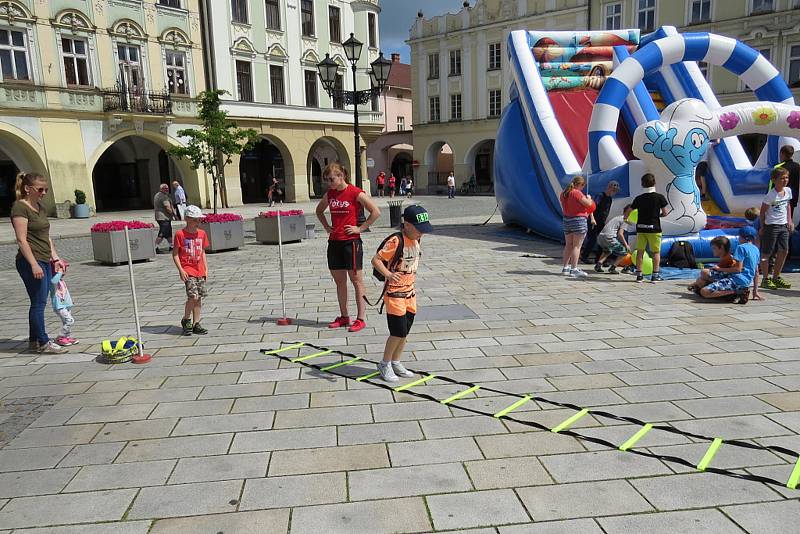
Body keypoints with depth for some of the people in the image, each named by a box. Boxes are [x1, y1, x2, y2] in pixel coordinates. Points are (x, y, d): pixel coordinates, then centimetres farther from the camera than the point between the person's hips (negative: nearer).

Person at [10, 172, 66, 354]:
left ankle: (34, 341, 20)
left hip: (44, 261, 9)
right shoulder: (20, 207, -10)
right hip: (31, 262, -9)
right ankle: (43, 343, 3)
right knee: (38, 303, -4)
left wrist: (55, 258, 15)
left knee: (39, 303, 12)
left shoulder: (40, 207, 16)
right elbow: (21, 239, -16)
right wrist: (34, 264, -20)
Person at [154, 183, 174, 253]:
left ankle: (171, 246, 24)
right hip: (164, 218, -11)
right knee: (162, 234, -8)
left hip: (159, 217, 11)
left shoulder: (157, 195, 18)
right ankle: (155, 247, -7)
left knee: (169, 232, 17)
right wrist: (173, 214, -4)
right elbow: (168, 208, -21)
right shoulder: (164, 196, -16)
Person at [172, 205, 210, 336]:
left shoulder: (202, 234, 8)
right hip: (188, 271, -6)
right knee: (193, 296, -16)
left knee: (199, 298, 7)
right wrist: (181, 270, -12)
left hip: (200, 271, 6)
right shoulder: (180, 234, -7)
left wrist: (206, 268, 10)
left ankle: (196, 324, 16)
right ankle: (186, 320, 6)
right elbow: (175, 253, -4)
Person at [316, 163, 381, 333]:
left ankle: (361, 318, 7)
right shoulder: (329, 194, 8)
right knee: (339, 280, 11)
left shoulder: (355, 193, -11)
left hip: (351, 241, -6)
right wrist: (326, 226, 13)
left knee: (356, 279, 0)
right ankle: (344, 317, 23)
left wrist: (360, 228, -11)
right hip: (334, 241, 7)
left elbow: (376, 212, -12)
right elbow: (319, 210, 27)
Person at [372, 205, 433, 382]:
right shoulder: (396, 241, -20)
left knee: (404, 332, 13)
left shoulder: (416, 240, 5)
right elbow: (376, 259, -22)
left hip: (409, 293, 8)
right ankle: (385, 364, 13)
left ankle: (395, 363, 28)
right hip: (395, 294, -8)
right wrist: (388, 274, -38)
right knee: (398, 332, -5)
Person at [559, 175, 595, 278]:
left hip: (567, 220, 8)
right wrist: (589, 198, 6)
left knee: (568, 245, 15)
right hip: (579, 220, -8)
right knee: (576, 246, -4)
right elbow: (588, 204, -16)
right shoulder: (577, 193, -16)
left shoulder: (564, 193, 8)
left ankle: (565, 268, 18)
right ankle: (574, 269, -4)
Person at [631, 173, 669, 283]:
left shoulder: (639, 198, 0)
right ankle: (655, 275, 3)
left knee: (640, 251, 8)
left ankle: (639, 275, 9)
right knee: (656, 252, 6)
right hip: (654, 228, -2)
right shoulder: (659, 197, -6)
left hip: (641, 228, 2)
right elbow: (665, 213, -5)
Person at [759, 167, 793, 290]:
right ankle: (766, 279, 9)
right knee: (766, 253, 0)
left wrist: (789, 221, 14)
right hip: (771, 226, -7)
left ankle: (776, 277, 21)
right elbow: (762, 212, -11)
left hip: (784, 225, 7)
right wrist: (762, 227, -8)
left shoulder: (788, 191, 4)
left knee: (784, 251, 8)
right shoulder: (771, 195, -17)